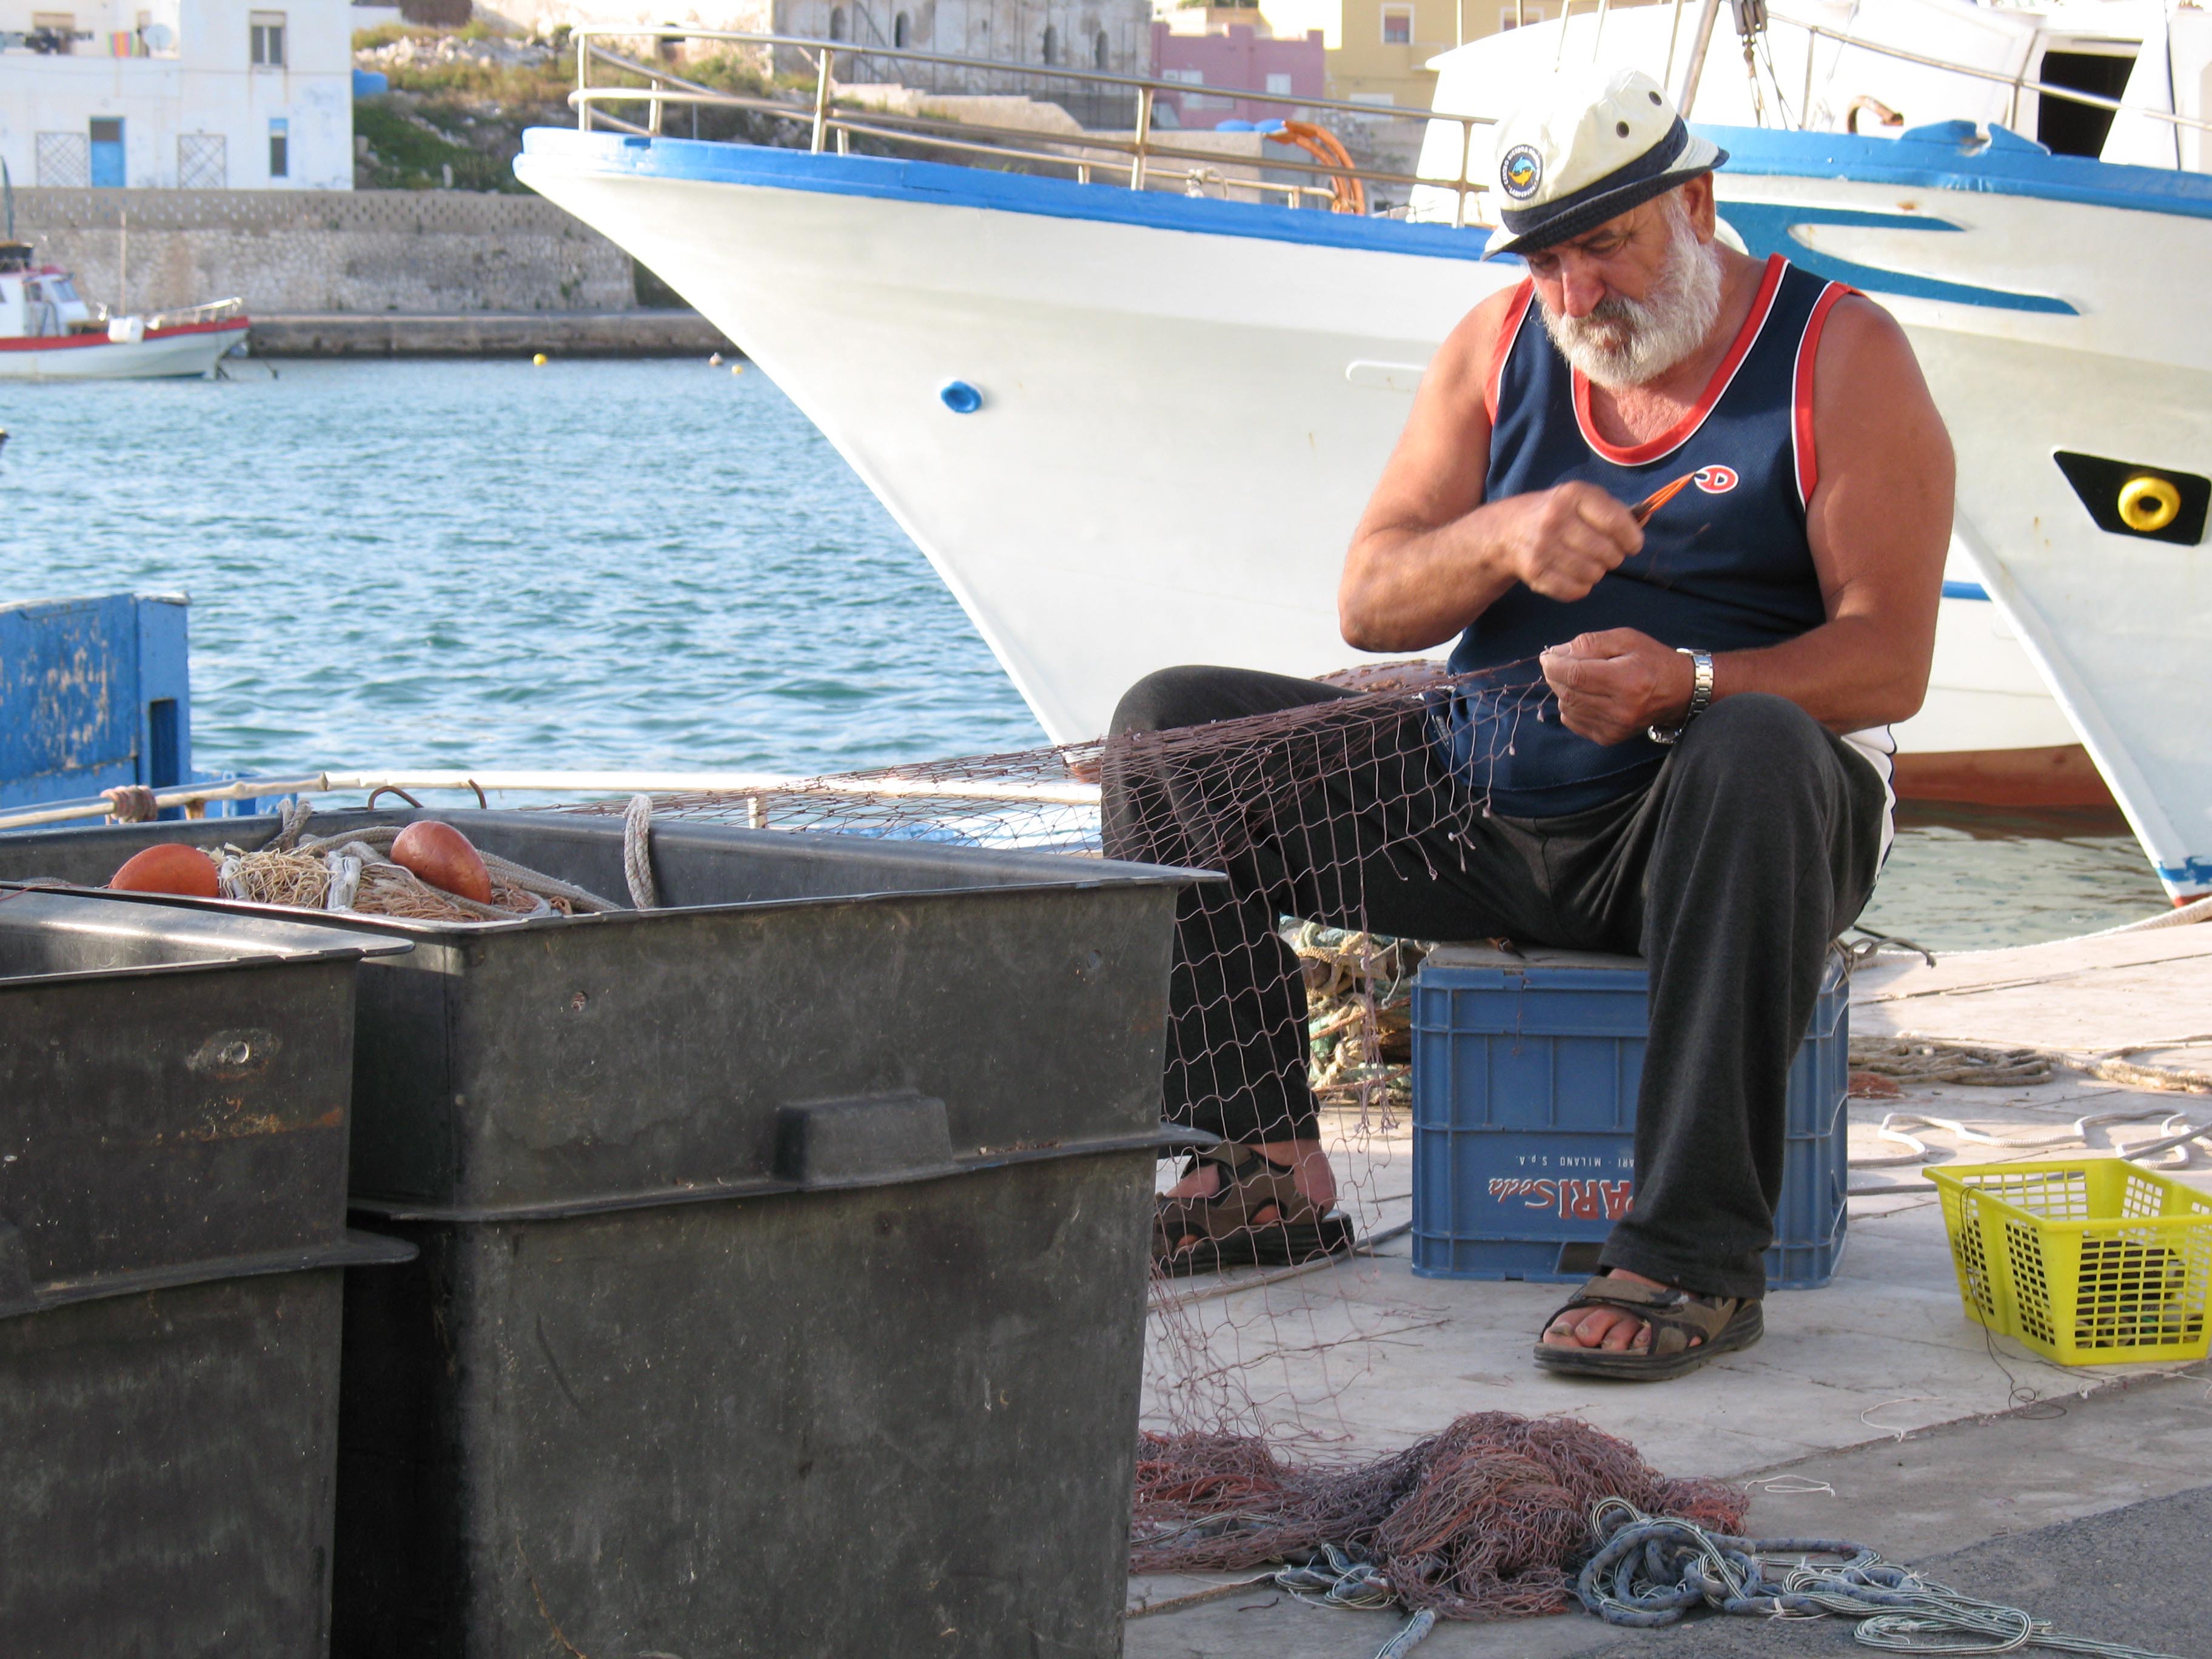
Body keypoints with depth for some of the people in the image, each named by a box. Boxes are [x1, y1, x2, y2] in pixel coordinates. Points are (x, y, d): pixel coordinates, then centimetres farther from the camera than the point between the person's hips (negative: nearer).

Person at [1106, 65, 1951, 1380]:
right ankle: (1268, 1172, -6)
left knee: (1757, 751, -41)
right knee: (1170, 731, -2)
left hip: (1704, 830, -5)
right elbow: (1368, 604, 4)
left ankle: (1698, 1258, -41)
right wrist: (1502, 541, -19)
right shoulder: (1501, 347, 9)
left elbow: (1890, 664, -14)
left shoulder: (1840, 355, -5)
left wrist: (1688, 683, -32)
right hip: (1487, 814, 6)